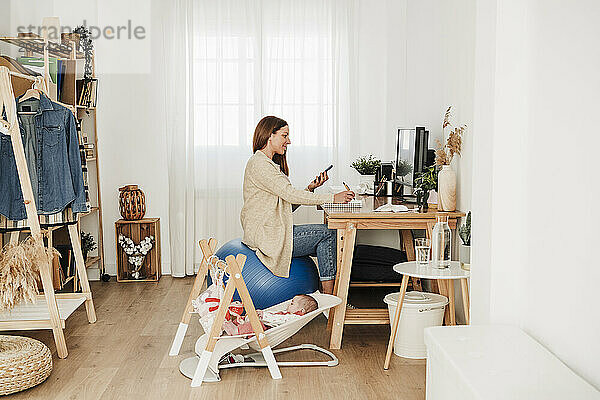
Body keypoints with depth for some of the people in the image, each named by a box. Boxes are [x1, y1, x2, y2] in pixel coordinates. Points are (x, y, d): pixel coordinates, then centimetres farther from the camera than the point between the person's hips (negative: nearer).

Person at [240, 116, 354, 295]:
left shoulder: (270, 164, 19)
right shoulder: (258, 164, -14)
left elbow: (289, 203, 15)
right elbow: (290, 195, -22)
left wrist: (310, 188, 0)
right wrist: (333, 198, -22)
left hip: (272, 231, 10)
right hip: (265, 237, -10)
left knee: (326, 244, 0)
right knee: (328, 233, -13)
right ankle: (329, 299, -8)